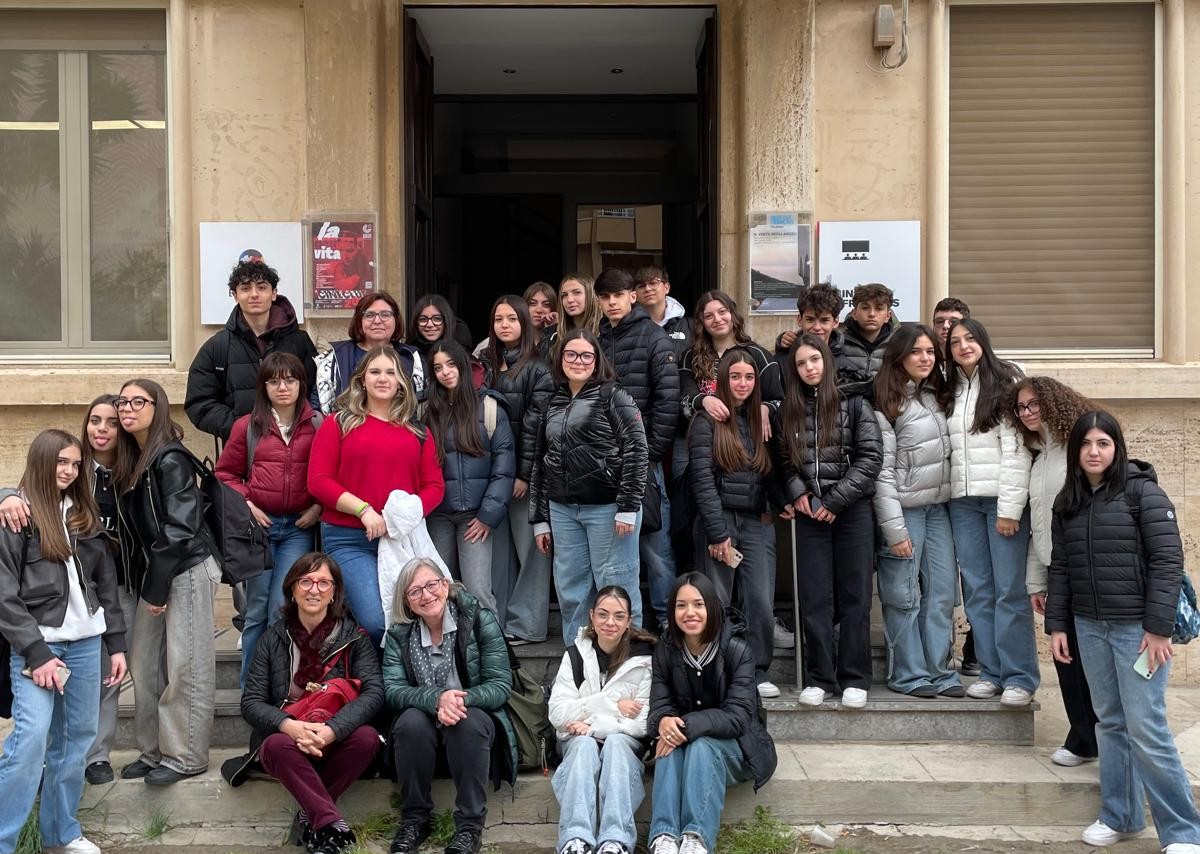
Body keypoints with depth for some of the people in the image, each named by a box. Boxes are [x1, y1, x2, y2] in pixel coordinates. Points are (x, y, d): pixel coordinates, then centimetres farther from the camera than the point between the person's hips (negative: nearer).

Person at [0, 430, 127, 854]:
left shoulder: (85, 516, 14)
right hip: (36, 644, -6)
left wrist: (117, 643, 10)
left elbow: (106, 584, 16)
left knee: (77, 737, 8)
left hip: (86, 643, 6)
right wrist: (36, 652, -15)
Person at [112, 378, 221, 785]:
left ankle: (186, 756, 4)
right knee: (145, 666, 9)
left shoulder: (170, 459, -12)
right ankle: (153, 751, 19)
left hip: (187, 570, -8)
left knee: (184, 667, -4)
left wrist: (157, 586, -15)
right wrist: (146, 583, 5)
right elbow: (134, 530, 14)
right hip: (153, 574, 8)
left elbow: (178, 527, -16)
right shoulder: (129, 462, 14)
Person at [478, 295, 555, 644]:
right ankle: (498, 620, 14)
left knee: (529, 546, -2)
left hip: (524, 471, -5)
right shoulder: (487, 364, 14)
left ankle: (525, 624, 2)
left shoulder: (538, 368, -4)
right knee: (499, 546, 8)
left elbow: (535, 424, -10)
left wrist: (525, 473, -14)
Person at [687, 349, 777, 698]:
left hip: (752, 522, 5)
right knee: (718, 603, 1)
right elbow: (702, 478, -12)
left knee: (761, 601, -3)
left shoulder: (758, 419, 13)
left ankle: (757, 672, 9)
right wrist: (718, 533, -15)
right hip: (717, 521, -5)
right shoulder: (708, 420, -5)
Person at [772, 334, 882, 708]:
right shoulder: (788, 411, 10)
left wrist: (835, 500, -10)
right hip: (809, 513, 3)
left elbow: (870, 457, -5)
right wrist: (798, 493, -7)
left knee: (854, 595, 1)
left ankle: (854, 679, 8)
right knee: (814, 597, 3)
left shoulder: (854, 404, 0)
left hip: (852, 509, -2)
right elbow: (783, 461, 12)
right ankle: (818, 678, 10)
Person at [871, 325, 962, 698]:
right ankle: (909, 674, 11)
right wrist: (894, 528, -14)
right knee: (904, 595, 1)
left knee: (942, 590, 6)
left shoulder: (936, 395, 11)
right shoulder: (887, 403, -9)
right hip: (905, 509, -6)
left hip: (939, 507, 6)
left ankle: (939, 671, 14)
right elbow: (882, 470, -12)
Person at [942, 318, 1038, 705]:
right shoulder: (951, 392, 16)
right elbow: (947, 450, 13)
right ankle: (990, 672, 12)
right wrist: (951, 495, -1)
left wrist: (1010, 508, -13)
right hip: (963, 501, 5)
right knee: (977, 590, 5)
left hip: (1002, 499, -5)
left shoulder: (1006, 381, -3)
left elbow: (1016, 449, -9)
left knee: (1010, 590, -6)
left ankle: (1019, 678, 0)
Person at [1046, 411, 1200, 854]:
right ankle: (1120, 816, 22)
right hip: (1089, 627, 5)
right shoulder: (1067, 502, 10)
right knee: (1111, 724, 11)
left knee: (1146, 729, -6)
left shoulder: (1142, 491, -7)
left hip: (1137, 626, -5)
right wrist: (1056, 625, 8)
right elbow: (1060, 568, 13)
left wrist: (1159, 627, -15)